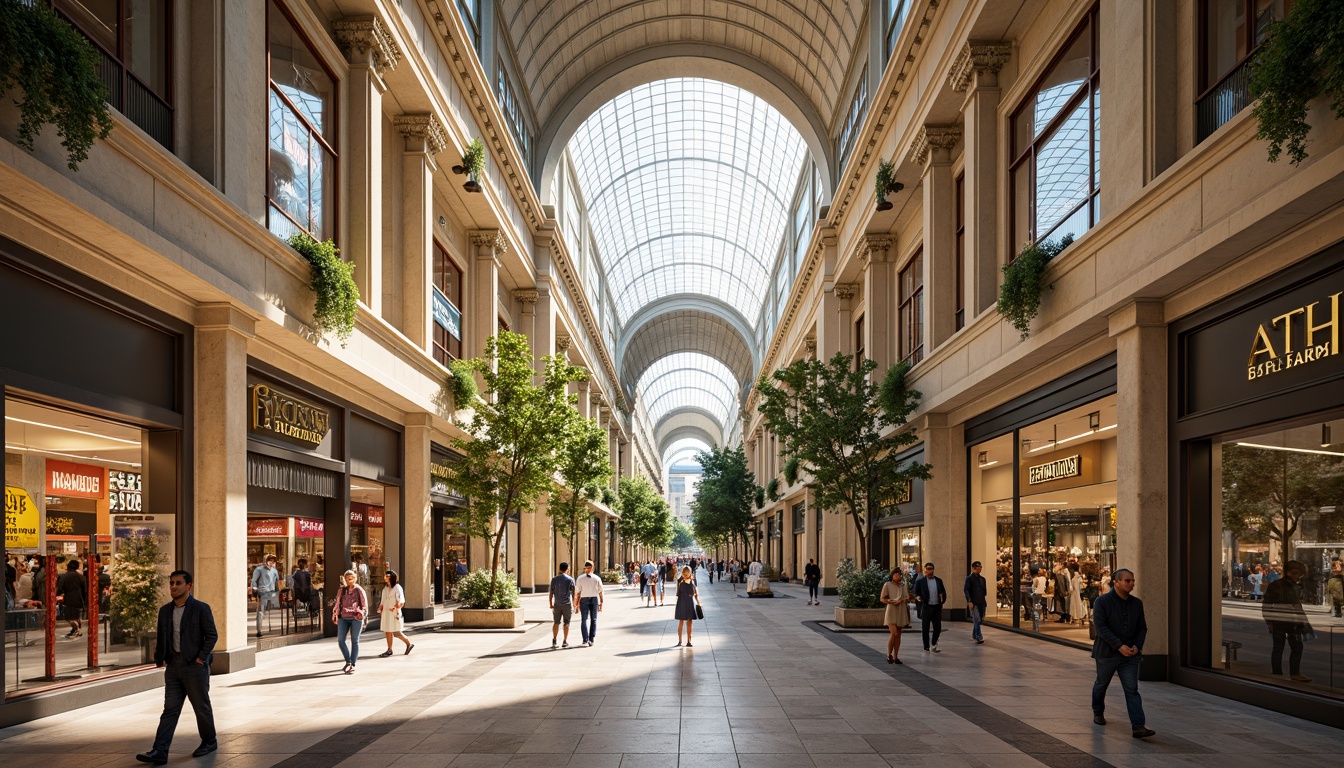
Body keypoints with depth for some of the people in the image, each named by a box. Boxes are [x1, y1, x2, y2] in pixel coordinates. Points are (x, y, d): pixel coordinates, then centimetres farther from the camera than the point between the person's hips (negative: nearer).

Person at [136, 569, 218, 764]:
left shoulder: (201, 609, -7)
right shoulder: (165, 611, 9)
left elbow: (212, 636, -7)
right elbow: (161, 637, 15)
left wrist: (201, 657, -13)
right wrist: (159, 658, 4)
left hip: (195, 666, -5)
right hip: (173, 666, 5)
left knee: (201, 707, 7)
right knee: (170, 710, 1)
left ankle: (209, 741, 25)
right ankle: (159, 752, -2)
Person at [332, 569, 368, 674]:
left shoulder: (359, 590, 1)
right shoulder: (342, 590, 11)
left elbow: (364, 604, 2)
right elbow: (338, 603, 17)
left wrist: (361, 613, -10)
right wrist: (335, 614, 10)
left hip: (355, 618, -4)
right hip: (343, 618, 4)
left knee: (354, 641, 2)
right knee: (340, 640, -4)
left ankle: (353, 665, 8)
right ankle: (348, 662, 14)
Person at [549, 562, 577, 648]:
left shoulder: (554, 579, 1)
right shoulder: (570, 580, -6)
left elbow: (550, 593, 0)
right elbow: (573, 593, -5)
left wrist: (550, 604, 9)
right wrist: (574, 604, 6)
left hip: (557, 604, 2)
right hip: (567, 604, -2)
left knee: (556, 622, 12)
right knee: (566, 623, 5)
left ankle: (554, 640, 9)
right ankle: (565, 641, 5)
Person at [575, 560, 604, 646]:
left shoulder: (580, 579, -4)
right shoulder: (597, 578, 0)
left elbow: (578, 592, -7)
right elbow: (600, 592, -1)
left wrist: (577, 604, -2)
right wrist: (601, 603, 6)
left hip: (584, 600, -1)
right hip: (595, 599, 1)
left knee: (584, 620, 5)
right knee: (593, 620, 12)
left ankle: (585, 640, -4)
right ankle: (592, 639, 11)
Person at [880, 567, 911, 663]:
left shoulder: (904, 585, 12)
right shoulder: (887, 585, -2)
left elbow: (907, 598, 21)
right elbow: (883, 599, -3)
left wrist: (906, 599, -3)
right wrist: (893, 602, -17)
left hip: (901, 612, 5)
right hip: (891, 612, -5)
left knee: (898, 635, 6)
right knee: (894, 633, -15)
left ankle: (895, 657, 12)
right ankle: (889, 655, 0)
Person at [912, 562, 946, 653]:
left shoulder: (939, 580, 9)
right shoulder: (920, 581, 0)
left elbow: (943, 592, 12)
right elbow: (916, 594, 2)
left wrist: (942, 601, -5)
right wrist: (918, 598, -19)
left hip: (937, 607, 3)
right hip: (926, 607, -3)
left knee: (938, 628, 3)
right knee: (925, 629, 1)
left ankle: (933, 645, 25)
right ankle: (926, 648, 10)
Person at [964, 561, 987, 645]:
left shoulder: (982, 579, 16)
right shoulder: (969, 578, -2)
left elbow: (985, 591, 22)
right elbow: (966, 590, -8)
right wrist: (969, 601, -16)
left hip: (981, 603, 6)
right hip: (973, 603, -6)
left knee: (978, 620, 9)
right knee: (977, 620, -11)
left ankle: (974, 636, 25)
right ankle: (979, 638, -11)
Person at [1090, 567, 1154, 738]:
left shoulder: (1136, 604, 6)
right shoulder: (1102, 602, -10)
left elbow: (1142, 627, 10)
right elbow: (1101, 627, -17)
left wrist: (1137, 646, -7)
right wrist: (1120, 646, -22)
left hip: (1130, 654, 3)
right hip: (1107, 653, -3)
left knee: (1132, 689, -7)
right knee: (1101, 684, 16)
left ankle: (1138, 727, -13)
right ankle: (1098, 712, 40)